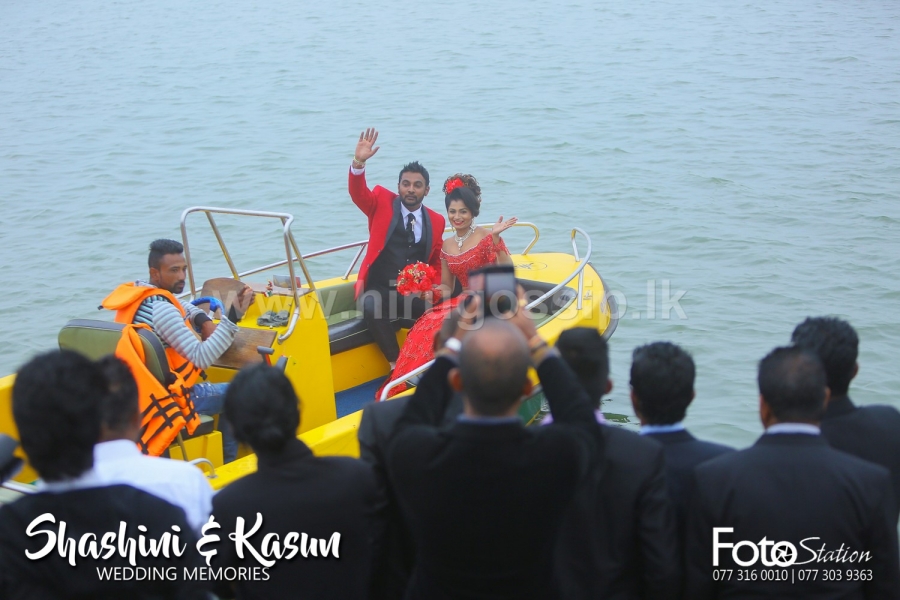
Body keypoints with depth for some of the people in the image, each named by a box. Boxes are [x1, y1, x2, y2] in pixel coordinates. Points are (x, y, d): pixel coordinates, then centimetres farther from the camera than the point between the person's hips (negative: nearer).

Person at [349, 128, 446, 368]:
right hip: (379, 289, -2)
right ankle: (396, 364, -22)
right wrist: (359, 162, -32)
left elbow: (436, 263, 19)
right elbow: (358, 193, -14)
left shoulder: (435, 221, 10)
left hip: (415, 294, 2)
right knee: (372, 307, -35)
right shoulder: (382, 203, 5)